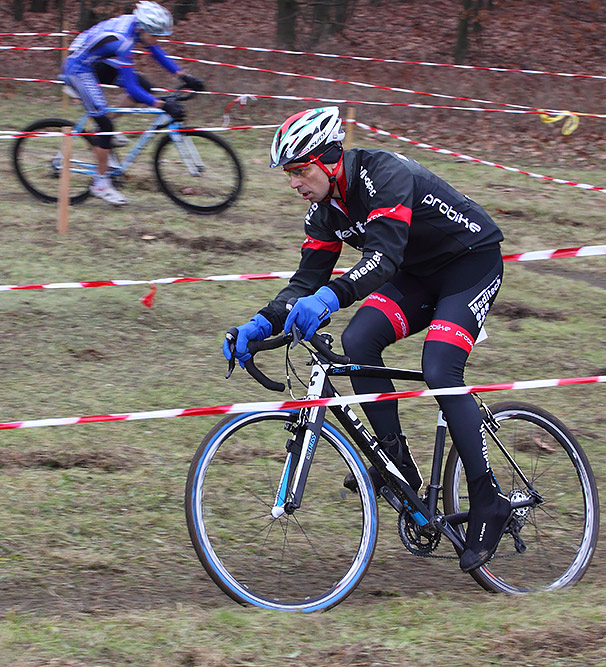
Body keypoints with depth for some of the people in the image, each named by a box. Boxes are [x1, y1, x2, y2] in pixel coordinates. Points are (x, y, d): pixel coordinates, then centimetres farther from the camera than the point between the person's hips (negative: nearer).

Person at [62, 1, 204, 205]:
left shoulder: (137, 24, -10)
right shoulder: (122, 41, -34)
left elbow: (156, 52, 8)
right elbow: (130, 88, -34)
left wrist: (183, 76, 2)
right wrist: (163, 105, -39)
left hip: (96, 64, 9)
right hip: (78, 69, -9)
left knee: (143, 86, -2)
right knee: (105, 125, -13)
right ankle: (100, 183, -2)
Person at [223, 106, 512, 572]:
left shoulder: (384, 175, -29)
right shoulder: (326, 209, -3)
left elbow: (385, 254, -42)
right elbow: (309, 279, -2)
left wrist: (330, 297, -57)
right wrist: (263, 323, -19)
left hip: (472, 263, -8)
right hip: (419, 275, 8)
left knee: (440, 372, -24)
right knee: (357, 341, -17)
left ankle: (490, 504, -17)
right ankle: (396, 459, -9)